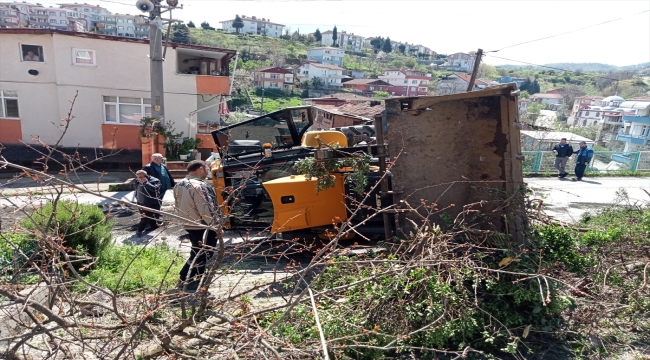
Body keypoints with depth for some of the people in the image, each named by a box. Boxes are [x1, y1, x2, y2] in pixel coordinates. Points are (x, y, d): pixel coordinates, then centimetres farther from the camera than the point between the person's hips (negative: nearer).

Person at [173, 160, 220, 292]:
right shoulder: (198, 186, -24)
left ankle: (185, 280, 29)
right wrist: (216, 226, -18)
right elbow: (205, 210, -25)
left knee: (196, 254, 22)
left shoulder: (179, 185, 8)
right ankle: (192, 284, 11)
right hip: (203, 227, -9)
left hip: (189, 225, 9)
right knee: (203, 255, 4)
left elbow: (179, 206, 16)